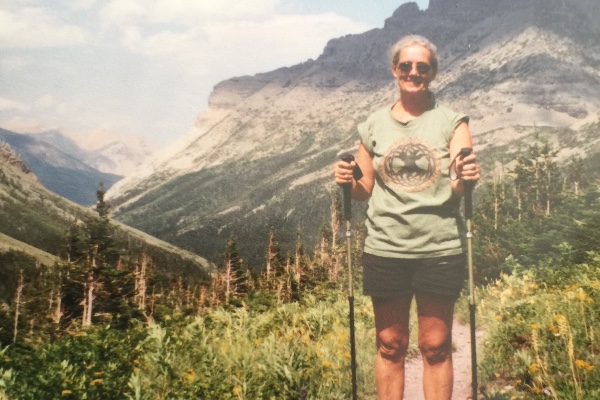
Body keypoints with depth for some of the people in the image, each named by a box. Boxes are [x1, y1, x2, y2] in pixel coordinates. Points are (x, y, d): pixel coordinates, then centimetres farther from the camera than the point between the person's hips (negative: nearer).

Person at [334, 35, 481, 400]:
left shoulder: (451, 121, 2)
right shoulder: (374, 125, 8)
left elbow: (458, 187, -7)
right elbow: (365, 190, 12)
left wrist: (466, 178, -28)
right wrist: (348, 181, -9)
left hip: (439, 250, -1)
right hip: (385, 250, 2)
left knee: (436, 347, 8)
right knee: (390, 346, 11)